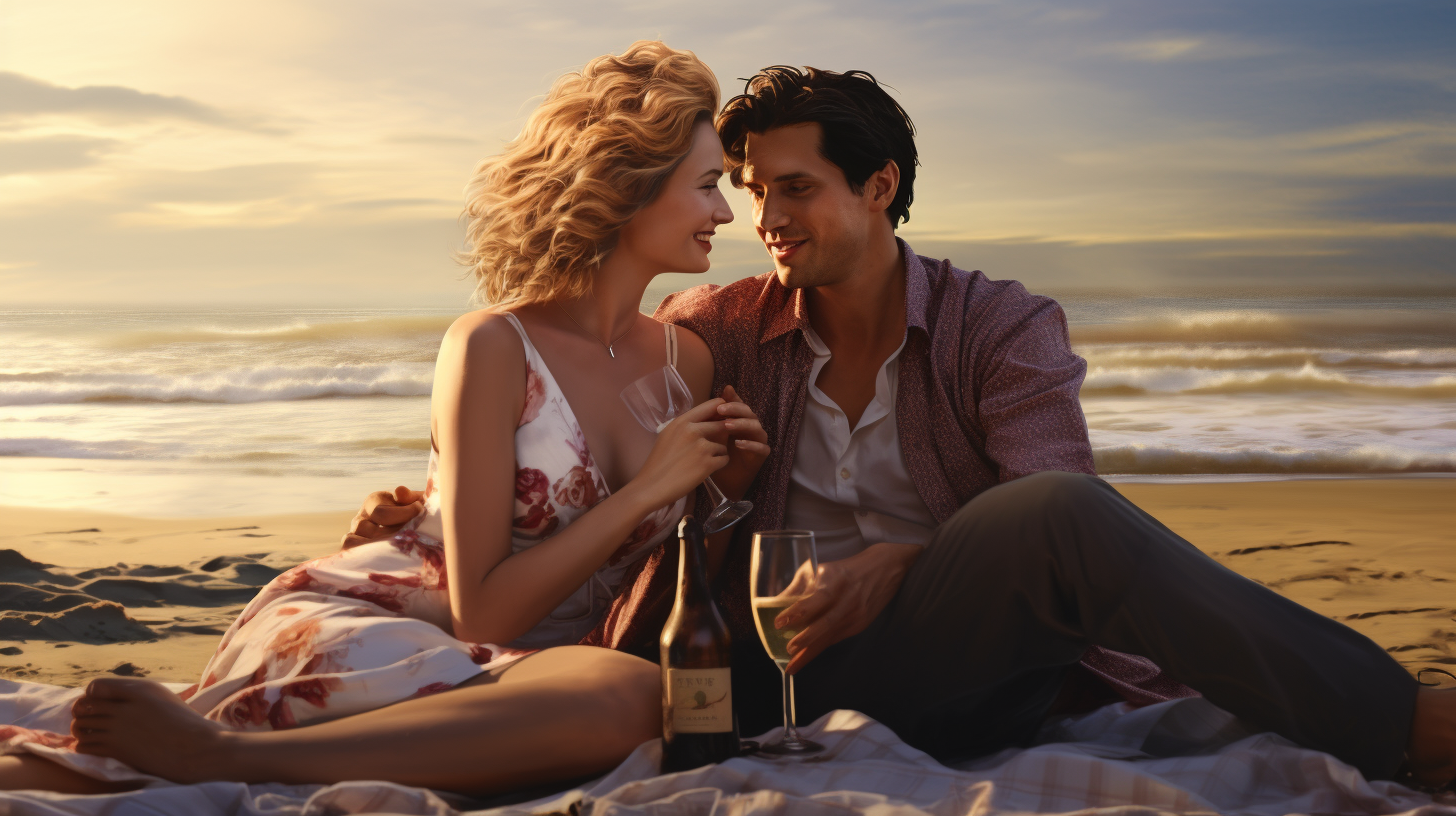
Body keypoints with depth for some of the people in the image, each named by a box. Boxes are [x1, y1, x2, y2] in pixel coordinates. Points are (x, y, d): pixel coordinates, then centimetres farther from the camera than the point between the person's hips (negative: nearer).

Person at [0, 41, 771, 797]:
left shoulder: (686, 363, 9)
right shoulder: (492, 347, -8)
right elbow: (482, 611, -11)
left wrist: (721, 491, -1)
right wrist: (644, 491, -11)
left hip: (503, 669, 6)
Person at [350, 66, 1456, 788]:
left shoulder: (1006, 329, 4)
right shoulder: (722, 330, 11)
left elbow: (1055, 531, -10)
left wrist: (901, 565, -27)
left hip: (965, 665, -1)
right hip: (789, 672, 2)